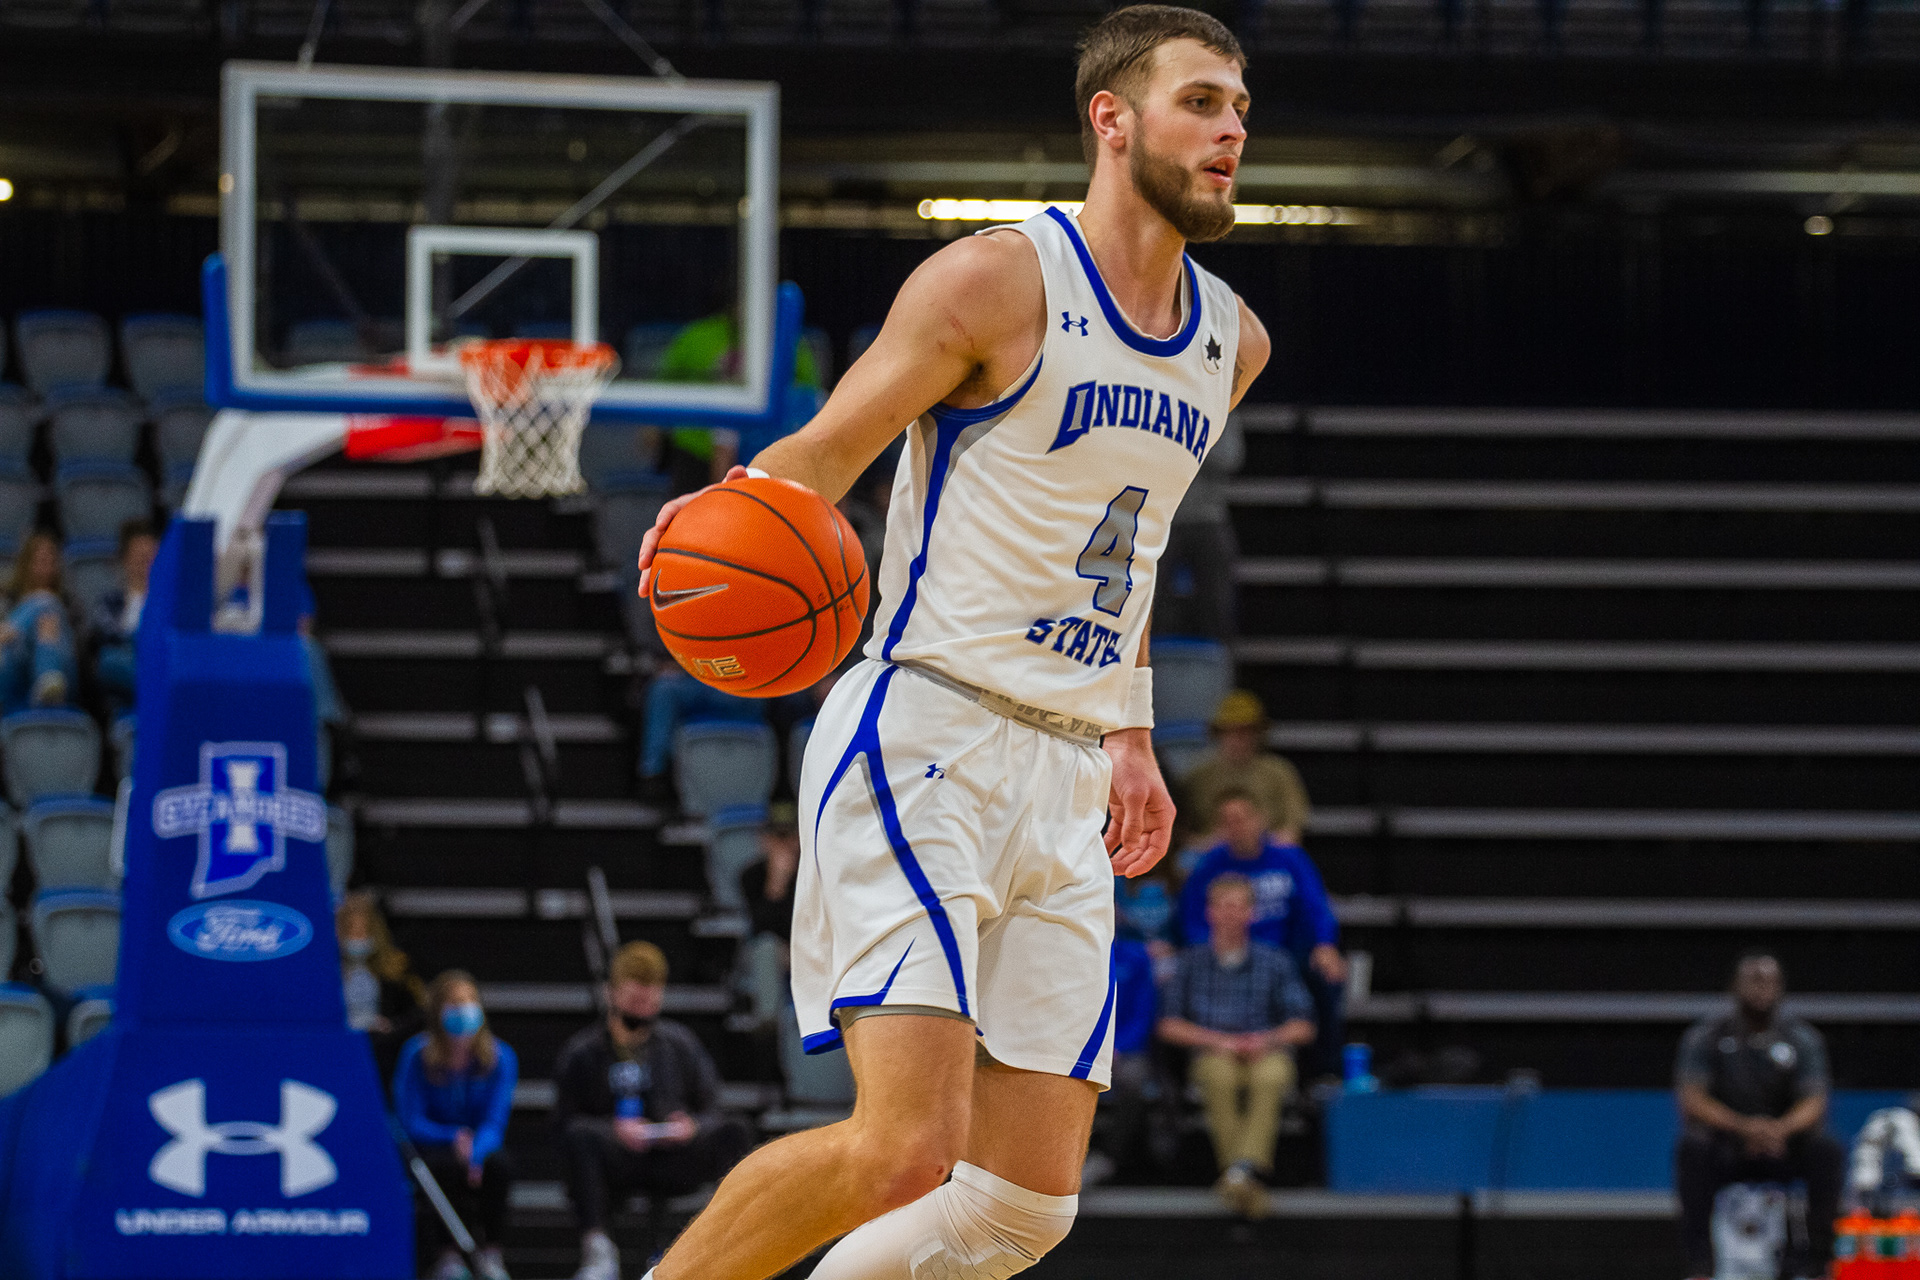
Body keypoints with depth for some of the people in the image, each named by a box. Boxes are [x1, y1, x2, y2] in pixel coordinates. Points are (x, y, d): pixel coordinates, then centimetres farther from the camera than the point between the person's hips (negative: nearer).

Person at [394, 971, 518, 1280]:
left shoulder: (500, 1058, -7)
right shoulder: (417, 1056, -11)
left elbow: (495, 1123, -15)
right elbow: (411, 1123, -13)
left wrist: (477, 1152, -36)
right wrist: (454, 1138, -31)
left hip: (481, 1148, 2)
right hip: (431, 1148, -2)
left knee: (498, 1164, -33)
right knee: (452, 1165, -36)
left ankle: (490, 1252, -16)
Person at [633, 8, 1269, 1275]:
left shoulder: (1230, 342, 14)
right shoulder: (995, 282, -7)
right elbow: (821, 457, -5)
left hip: (1062, 787, 7)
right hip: (921, 742, -7)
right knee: (908, 1152, -21)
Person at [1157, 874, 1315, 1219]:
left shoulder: (1273, 962, 12)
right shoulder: (1192, 962, 11)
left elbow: (1302, 1027, 9)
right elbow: (1169, 1025, 6)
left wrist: (1268, 1038, -13)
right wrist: (1216, 1040, -9)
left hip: (1268, 1051, 0)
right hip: (1212, 1055, 0)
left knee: (1271, 1075, -36)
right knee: (1220, 1074, -36)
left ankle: (1243, 1168, -54)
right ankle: (1247, 1188, -42)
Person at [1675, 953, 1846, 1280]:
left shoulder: (1802, 1039, 2)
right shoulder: (1704, 1036, -2)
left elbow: (1814, 1103, -9)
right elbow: (1692, 1101, -13)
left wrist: (1781, 1128, -32)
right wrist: (1743, 1127, -31)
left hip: (1782, 1150, 1)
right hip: (1725, 1151, -1)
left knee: (1826, 1149, -28)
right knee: (1692, 1148, -34)